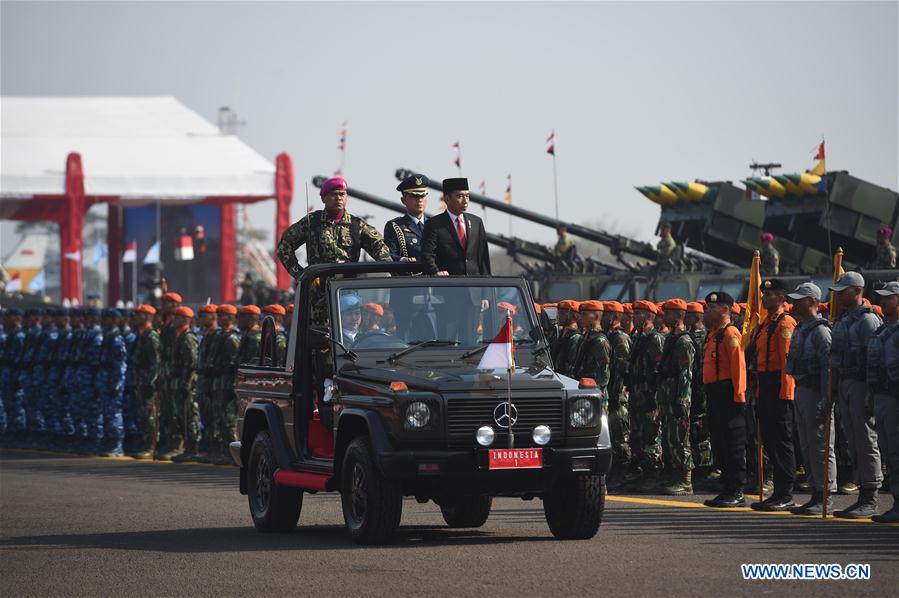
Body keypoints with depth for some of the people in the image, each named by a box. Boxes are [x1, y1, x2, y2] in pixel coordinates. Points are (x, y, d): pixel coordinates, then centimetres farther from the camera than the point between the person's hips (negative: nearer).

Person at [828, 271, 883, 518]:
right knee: (854, 444, 10)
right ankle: (863, 495, 14)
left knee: (866, 442, -6)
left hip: (861, 386, -9)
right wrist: (837, 388, 17)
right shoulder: (842, 320, 16)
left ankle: (870, 500, -3)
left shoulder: (868, 320, -11)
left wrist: (872, 395, -21)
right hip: (845, 384, 9)